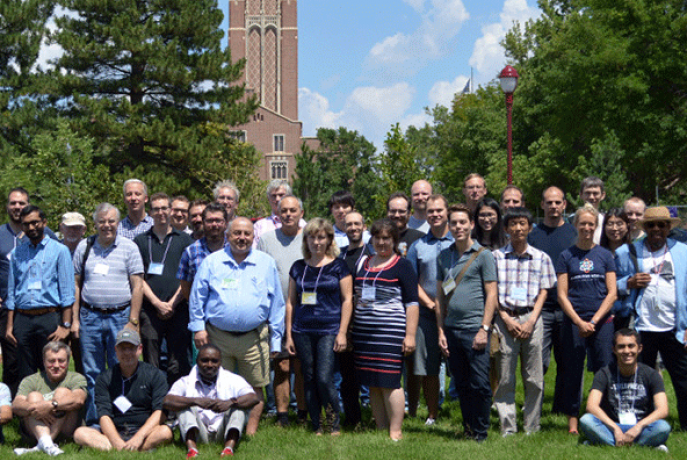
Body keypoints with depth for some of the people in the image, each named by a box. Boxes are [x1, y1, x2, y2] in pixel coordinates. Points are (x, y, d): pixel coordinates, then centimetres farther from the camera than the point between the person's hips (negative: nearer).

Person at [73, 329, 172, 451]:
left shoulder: (155, 375, 5)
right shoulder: (105, 378, 8)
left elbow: (160, 412, -6)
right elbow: (104, 415, -4)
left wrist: (139, 436, -22)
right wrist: (117, 442, -22)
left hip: (145, 432, -2)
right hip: (115, 433, 2)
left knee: (165, 432, -34)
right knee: (80, 433, -25)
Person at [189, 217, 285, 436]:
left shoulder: (267, 264, 9)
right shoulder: (212, 262, 7)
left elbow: (276, 303, 11)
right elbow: (197, 297, 11)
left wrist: (275, 339, 8)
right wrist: (198, 327, 2)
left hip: (254, 339, 0)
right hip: (217, 337, 0)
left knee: (255, 387, 2)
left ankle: (251, 432, 12)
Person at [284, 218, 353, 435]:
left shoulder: (338, 266, 2)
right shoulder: (298, 267, 11)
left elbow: (347, 299, 0)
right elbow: (291, 301, 14)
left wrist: (342, 333, -6)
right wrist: (289, 334, 9)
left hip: (329, 330, -4)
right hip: (303, 331, 4)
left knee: (324, 378, -13)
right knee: (309, 380, 5)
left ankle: (335, 424, 5)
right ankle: (316, 427, 14)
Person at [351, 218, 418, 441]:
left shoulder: (402, 266, -1)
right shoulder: (363, 264, 17)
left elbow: (412, 303, -4)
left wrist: (410, 335, -11)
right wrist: (350, 331, 19)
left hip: (390, 332, -6)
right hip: (363, 333, 6)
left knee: (389, 382, -8)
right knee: (373, 384, 7)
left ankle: (395, 432, -2)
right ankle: (380, 430, 14)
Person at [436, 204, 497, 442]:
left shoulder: (483, 255, -1)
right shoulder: (443, 257, 12)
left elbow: (492, 295, -4)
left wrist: (484, 329, -11)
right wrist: (441, 331, 9)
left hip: (474, 328, -5)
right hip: (451, 329, 5)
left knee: (479, 385, -4)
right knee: (461, 385, 11)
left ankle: (480, 432, 8)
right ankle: (468, 429, 20)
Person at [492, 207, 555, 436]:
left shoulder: (541, 258, 10)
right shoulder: (497, 256, 7)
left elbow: (543, 292, 7)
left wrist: (531, 321, -5)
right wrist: (506, 319, -6)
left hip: (531, 318, 1)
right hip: (505, 318, -1)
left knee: (534, 378, 1)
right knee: (505, 378, -1)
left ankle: (532, 428, 9)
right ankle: (508, 429, 5)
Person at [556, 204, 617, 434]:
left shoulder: (605, 255, 8)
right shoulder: (566, 256, 5)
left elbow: (612, 293, 3)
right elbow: (562, 295, 1)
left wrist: (594, 321, -9)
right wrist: (579, 322, -10)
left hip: (602, 322, 1)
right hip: (573, 322, 0)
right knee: (573, 372, 2)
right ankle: (572, 421, 10)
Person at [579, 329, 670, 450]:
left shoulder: (651, 374, 2)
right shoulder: (605, 374, 1)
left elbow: (663, 410, -11)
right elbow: (591, 406, -14)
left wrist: (638, 427, -27)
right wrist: (616, 429, -27)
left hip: (641, 429, 0)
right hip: (611, 428, 0)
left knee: (663, 427, -32)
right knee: (586, 420, -30)